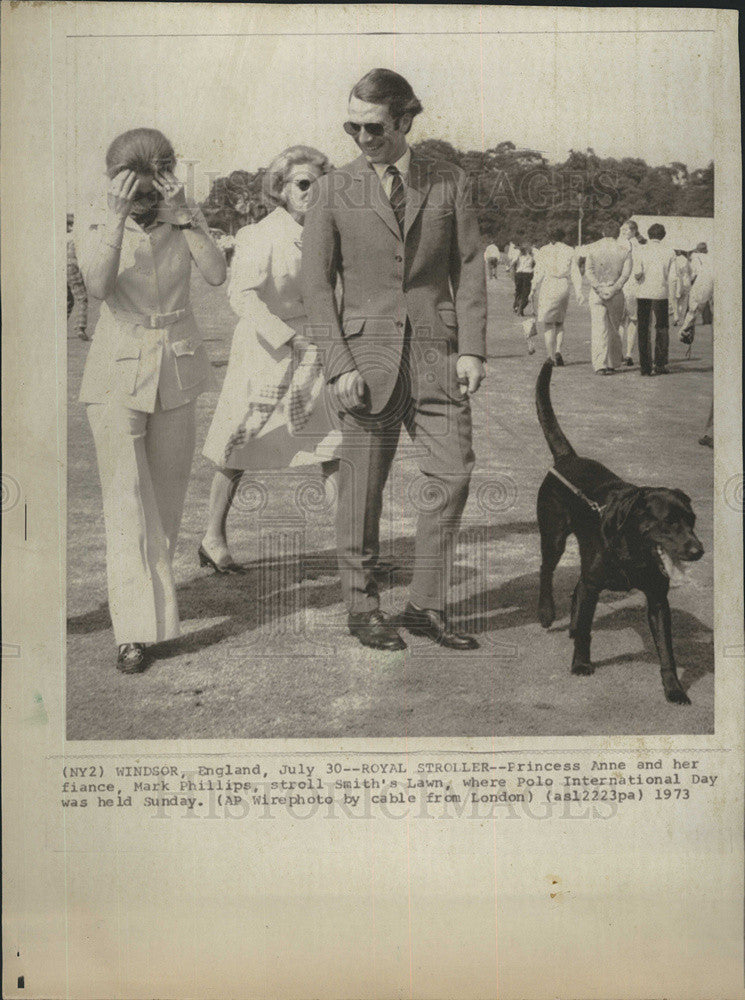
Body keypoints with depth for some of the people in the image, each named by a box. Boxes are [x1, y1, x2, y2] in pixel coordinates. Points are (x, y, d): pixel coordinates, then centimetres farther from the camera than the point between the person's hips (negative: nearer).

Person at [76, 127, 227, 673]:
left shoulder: (188, 219, 4)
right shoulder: (94, 226, 0)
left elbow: (217, 274, -13)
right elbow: (99, 286, -19)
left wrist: (181, 214, -19)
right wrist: (118, 217, -22)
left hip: (176, 371, 3)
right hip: (118, 373, -2)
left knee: (167, 490, 11)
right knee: (126, 499, -8)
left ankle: (154, 585, 34)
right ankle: (137, 629, -8)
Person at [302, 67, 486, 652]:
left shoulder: (450, 184, 9)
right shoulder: (336, 190, 6)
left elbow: (469, 269, 8)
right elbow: (316, 284, 4)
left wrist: (471, 349, -4)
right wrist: (339, 363, -7)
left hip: (436, 352, 1)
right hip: (368, 355, -1)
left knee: (453, 474, -5)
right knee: (362, 487, 1)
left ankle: (427, 606, 8)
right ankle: (363, 608, 16)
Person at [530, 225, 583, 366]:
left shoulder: (543, 251, 3)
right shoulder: (569, 251, 6)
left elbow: (538, 272, -3)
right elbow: (575, 273, 4)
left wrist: (534, 290, 1)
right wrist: (578, 291, 5)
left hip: (546, 288, -2)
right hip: (563, 288, 2)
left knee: (548, 323, 4)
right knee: (559, 322, 16)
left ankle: (550, 355, -2)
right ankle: (558, 350, -2)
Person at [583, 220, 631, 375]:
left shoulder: (592, 248, 4)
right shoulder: (624, 249, 3)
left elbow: (588, 271, -6)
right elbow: (626, 273, -7)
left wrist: (599, 288, -12)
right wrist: (613, 289, -11)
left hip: (596, 292, 0)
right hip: (616, 293, 0)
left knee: (598, 329, -1)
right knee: (614, 330, 13)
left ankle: (600, 365, -10)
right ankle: (612, 363, 17)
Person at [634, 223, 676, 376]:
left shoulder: (642, 250, -1)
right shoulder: (669, 252, 3)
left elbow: (637, 272, -10)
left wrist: (639, 279, 9)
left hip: (643, 293, 0)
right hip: (661, 293, 0)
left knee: (643, 329, 6)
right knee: (661, 329, 11)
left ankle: (645, 366, 5)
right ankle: (660, 365, 8)